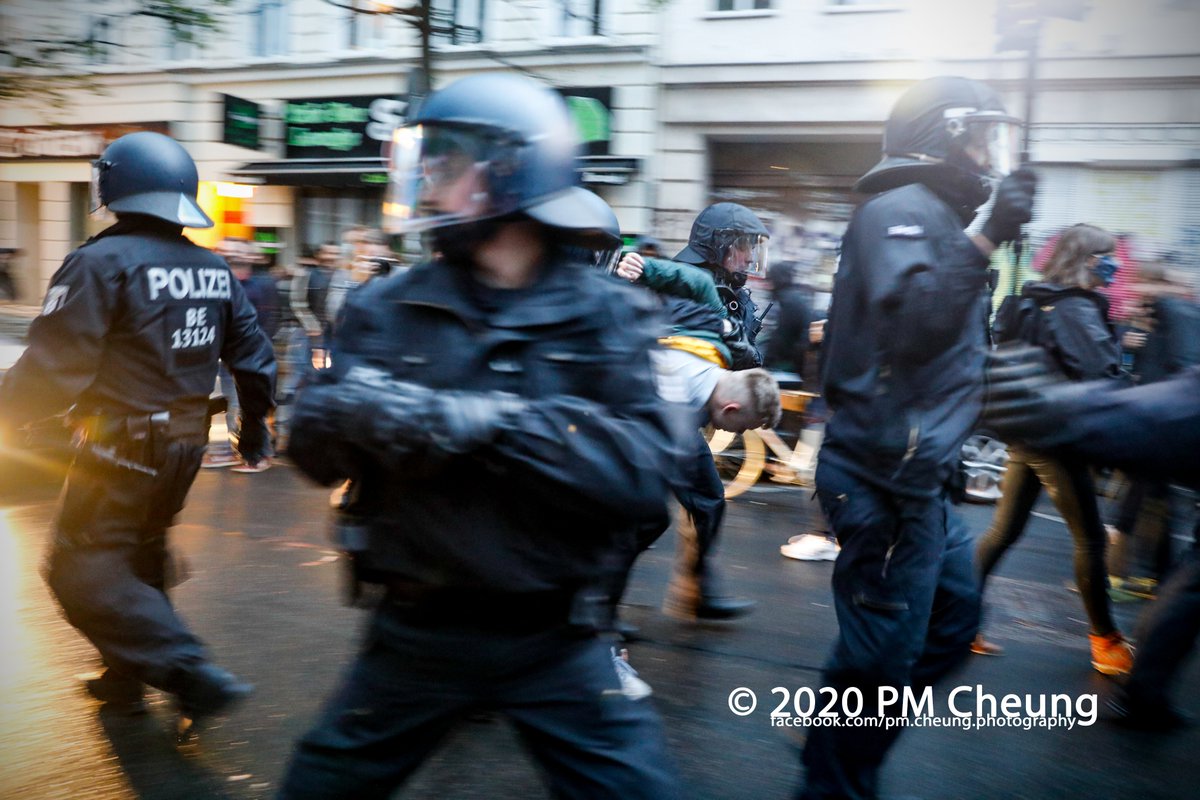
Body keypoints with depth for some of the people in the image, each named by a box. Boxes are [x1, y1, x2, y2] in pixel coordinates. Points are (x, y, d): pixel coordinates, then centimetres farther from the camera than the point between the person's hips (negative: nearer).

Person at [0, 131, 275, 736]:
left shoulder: (102, 262, -16)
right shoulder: (214, 270, 5)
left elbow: (55, 366, -20)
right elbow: (254, 357, 11)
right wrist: (254, 427, 23)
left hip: (121, 447, -7)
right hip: (185, 443, 8)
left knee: (81, 570, 0)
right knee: (139, 556, 22)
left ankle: (190, 673, -11)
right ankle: (128, 676, 34)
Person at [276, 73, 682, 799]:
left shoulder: (606, 317, -8)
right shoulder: (387, 309, -2)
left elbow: (644, 477, -19)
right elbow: (314, 450, -6)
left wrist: (490, 423, -28)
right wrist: (354, 414, -29)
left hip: (556, 641, -2)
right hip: (416, 630, 2)